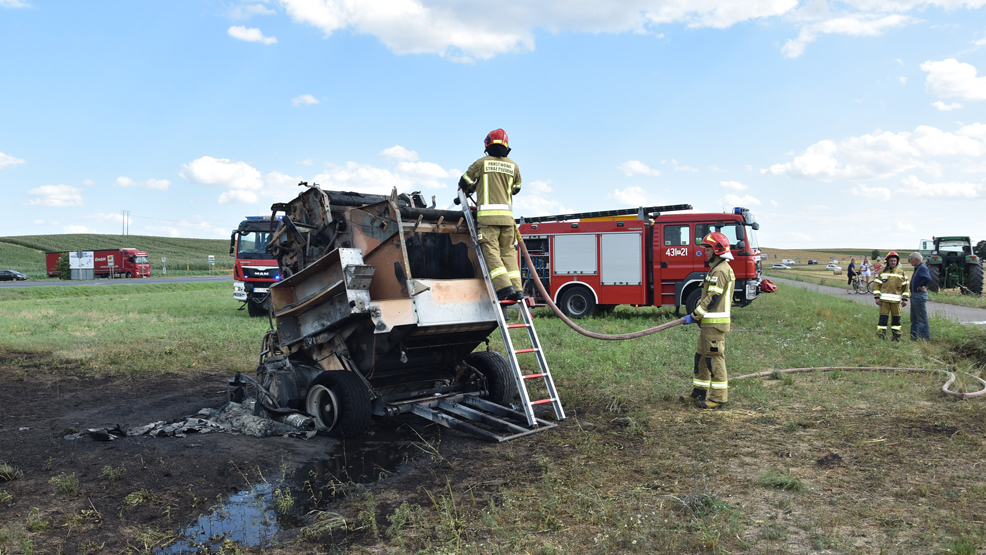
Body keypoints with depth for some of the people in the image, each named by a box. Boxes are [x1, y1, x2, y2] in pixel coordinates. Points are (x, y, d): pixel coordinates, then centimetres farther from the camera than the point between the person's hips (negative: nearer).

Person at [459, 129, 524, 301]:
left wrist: (474, 188, 30)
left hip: (487, 214, -3)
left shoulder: (482, 163, 2)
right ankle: (517, 288, 1)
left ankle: (504, 286, -18)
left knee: (491, 251, -5)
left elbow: (465, 182, 9)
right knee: (508, 251, 8)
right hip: (507, 215, 4)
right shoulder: (513, 166, 11)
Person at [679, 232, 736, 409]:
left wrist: (694, 316, -17)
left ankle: (719, 397, 1)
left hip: (714, 323, -11)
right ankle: (699, 393, 21)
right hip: (708, 322, 11)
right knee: (701, 356, 14)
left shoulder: (720, 271, -16)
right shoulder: (717, 269, 18)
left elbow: (712, 299, -21)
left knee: (714, 358, -5)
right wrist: (697, 316, 16)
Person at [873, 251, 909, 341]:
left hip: (896, 300, 1)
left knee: (896, 319, 8)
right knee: (883, 318, -5)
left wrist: (905, 299, 3)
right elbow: (876, 285, 5)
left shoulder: (901, 272, 9)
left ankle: (896, 336, 18)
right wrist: (877, 297, -3)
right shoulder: (882, 272, 7)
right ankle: (881, 336, -1)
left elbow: (905, 286, 10)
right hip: (884, 300, -1)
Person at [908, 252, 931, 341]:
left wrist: (920, 285, -20)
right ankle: (914, 338, 22)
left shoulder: (923, 268, -16)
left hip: (920, 296, -11)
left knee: (922, 319, -5)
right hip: (914, 296, 11)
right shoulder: (917, 268, 15)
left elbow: (928, 278, -33)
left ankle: (925, 339, -1)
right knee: (914, 319, 15)